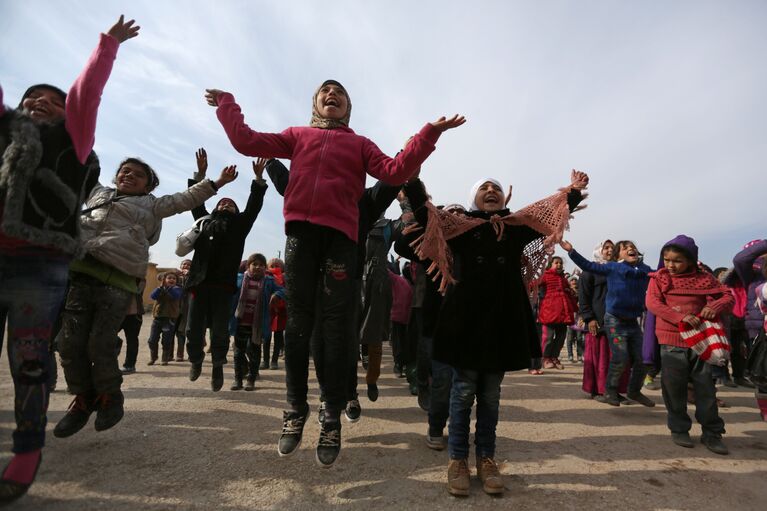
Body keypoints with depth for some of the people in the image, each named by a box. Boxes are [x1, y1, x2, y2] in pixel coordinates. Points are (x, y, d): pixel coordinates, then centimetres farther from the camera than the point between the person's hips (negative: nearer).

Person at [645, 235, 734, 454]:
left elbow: (728, 296, 9)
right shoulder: (659, 278, -1)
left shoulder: (704, 278, 5)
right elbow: (652, 303, -13)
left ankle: (711, 433, 21)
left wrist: (716, 306, -14)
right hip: (672, 342, -2)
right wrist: (681, 317, -24)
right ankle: (679, 429, 20)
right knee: (674, 388, 5)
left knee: (706, 387, 7)